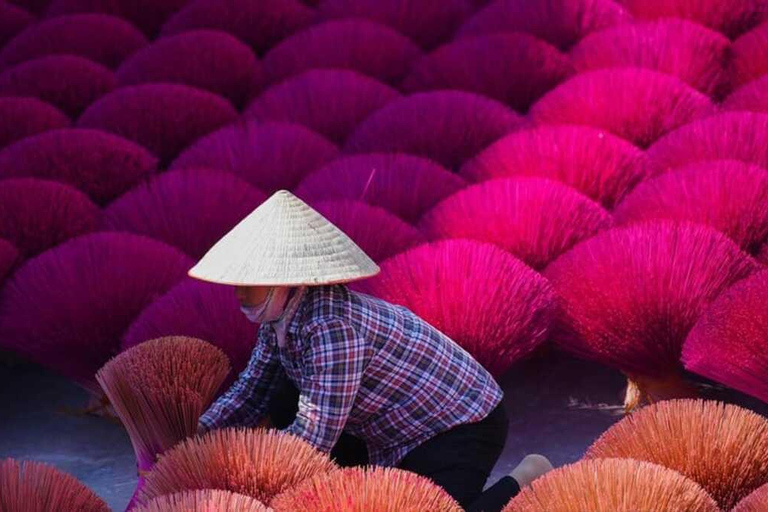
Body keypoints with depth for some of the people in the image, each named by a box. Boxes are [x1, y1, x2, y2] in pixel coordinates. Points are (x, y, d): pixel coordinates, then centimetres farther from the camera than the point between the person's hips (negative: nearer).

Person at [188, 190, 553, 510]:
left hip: (461, 428, -9)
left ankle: (527, 481, -1)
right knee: (283, 399, -1)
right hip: (400, 432, 9)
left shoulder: (332, 326, -33)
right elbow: (249, 394, 6)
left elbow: (313, 437, -32)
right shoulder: (278, 318, -5)